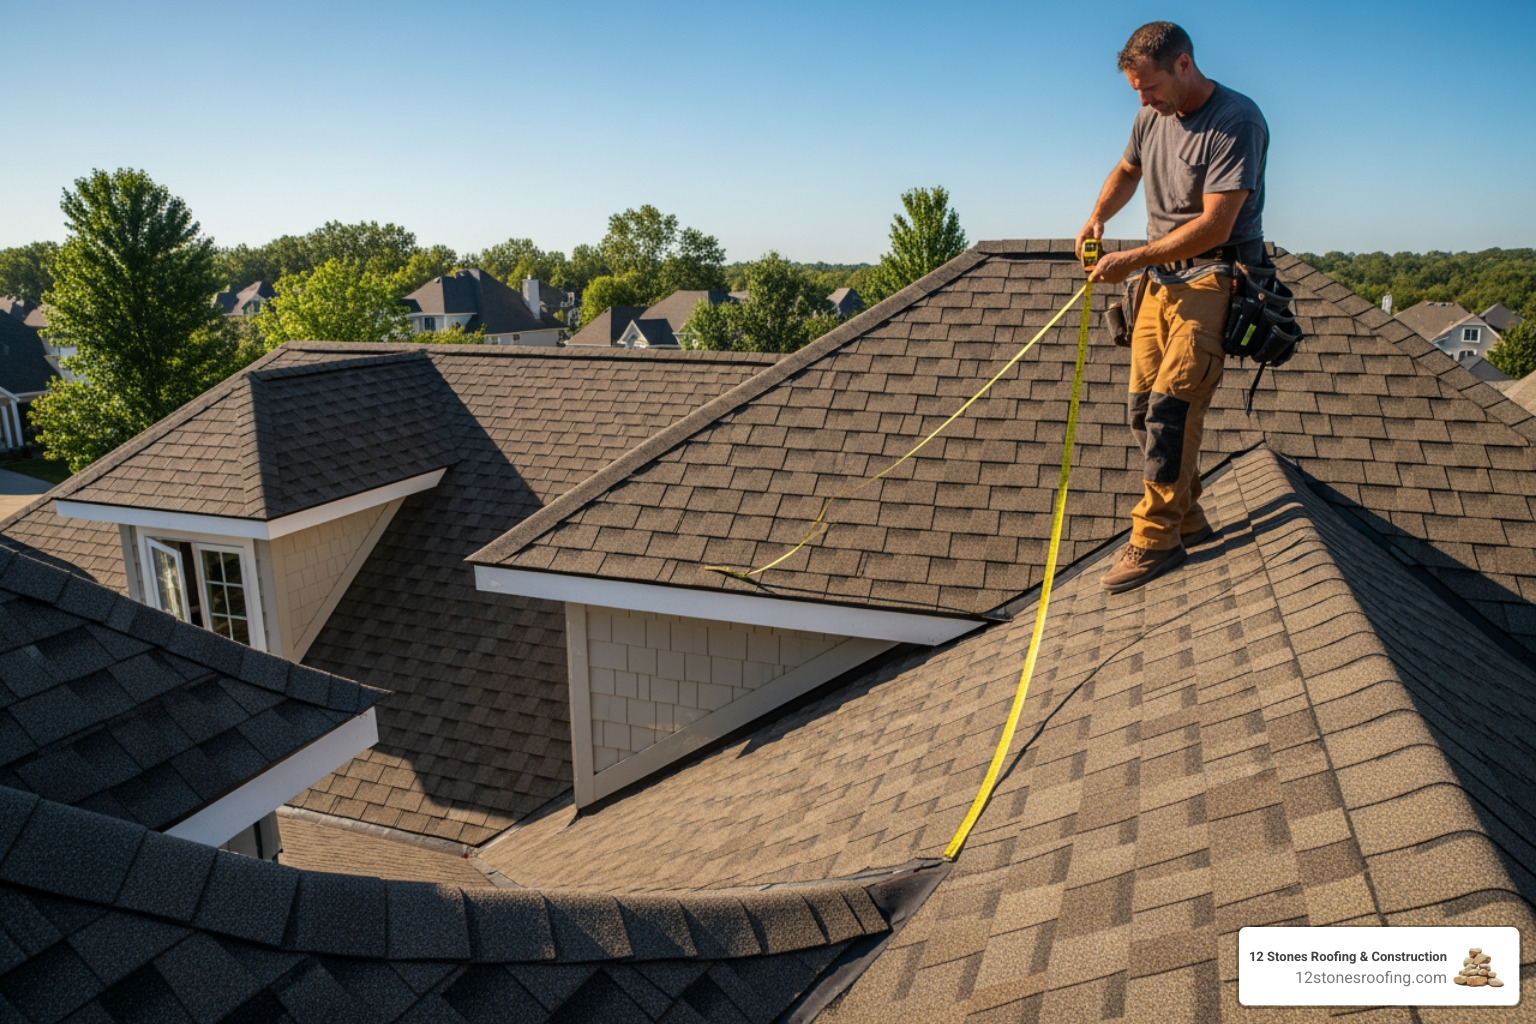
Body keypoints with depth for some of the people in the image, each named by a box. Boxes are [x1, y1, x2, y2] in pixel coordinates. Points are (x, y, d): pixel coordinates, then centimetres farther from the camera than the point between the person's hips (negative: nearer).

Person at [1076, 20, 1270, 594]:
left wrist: (1133, 260, -21)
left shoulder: (1236, 122, -16)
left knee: (1170, 404, -19)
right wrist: (1097, 217, 9)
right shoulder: (1152, 117, 8)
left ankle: (1155, 539, -14)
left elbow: (1214, 226, -22)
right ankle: (1186, 519, 17)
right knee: (1142, 409, 4)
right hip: (1160, 280, 8)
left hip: (1213, 279, -8)